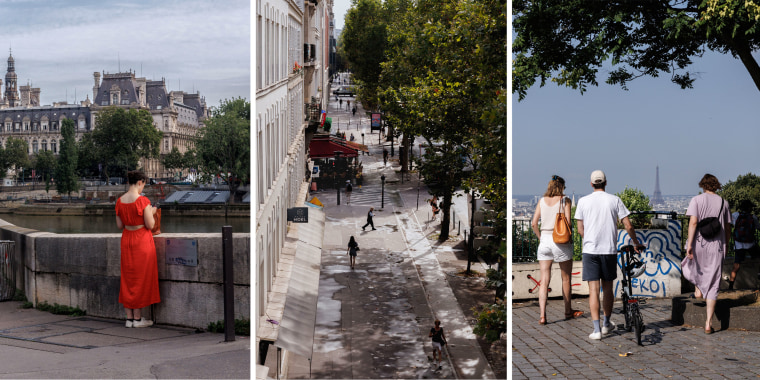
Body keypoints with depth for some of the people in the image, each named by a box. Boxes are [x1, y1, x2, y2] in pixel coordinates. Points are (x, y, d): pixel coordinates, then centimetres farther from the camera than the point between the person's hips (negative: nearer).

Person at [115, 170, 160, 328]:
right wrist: (152, 212, 4)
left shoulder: (120, 201, 2)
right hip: (142, 240, -6)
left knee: (128, 278, 12)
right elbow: (150, 225, -13)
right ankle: (137, 318, 7)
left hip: (126, 241, 6)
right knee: (141, 278, 3)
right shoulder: (143, 201, -16)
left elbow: (119, 225, 7)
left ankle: (129, 318, 15)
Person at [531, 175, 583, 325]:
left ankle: (542, 315, -6)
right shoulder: (565, 200, -3)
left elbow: (534, 223, 1)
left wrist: (540, 238, 13)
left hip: (544, 240, 3)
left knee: (544, 280, 2)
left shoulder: (542, 201, 6)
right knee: (566, 278, 14)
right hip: (561, 241, -3)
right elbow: (568, 222, -9)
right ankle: (568, 311, 28)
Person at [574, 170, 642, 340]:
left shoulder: (583, 201, 2)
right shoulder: (614, 200, 1)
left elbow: (580, 229, 6)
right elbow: (628, 226, 0)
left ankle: (596, 329, -6)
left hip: (590, 250, -1)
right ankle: (607, 324, 28)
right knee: (608, 288, 15)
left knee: (593, 290, -1)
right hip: (609, 250, 1)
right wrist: (636, 243, 15)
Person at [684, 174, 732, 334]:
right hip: (717, 246, 2)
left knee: (689, 265, 34)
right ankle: (708, 322, 1)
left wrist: (689, 244, -13)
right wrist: (726, 244, 25)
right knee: (713, 286, 3)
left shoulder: (697, 200, -2)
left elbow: (693, 222, -12)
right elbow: (728, 227, 11)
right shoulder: (723, 203, 7)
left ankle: (698, 289, 21)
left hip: (699, 243, -2)